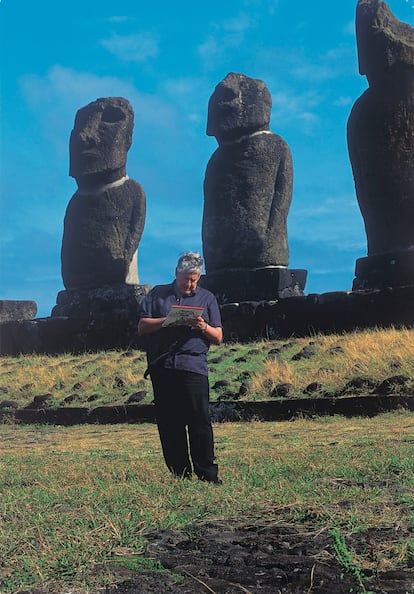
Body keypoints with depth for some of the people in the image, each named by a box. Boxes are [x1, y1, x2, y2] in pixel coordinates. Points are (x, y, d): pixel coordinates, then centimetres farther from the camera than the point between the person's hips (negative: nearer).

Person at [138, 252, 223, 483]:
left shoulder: (207, 298, 16)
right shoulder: (158, 294, 16)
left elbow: (218, 337, 12)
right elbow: (142, 326, 8)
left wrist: (203, 327, -9)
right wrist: (167, 320, -8)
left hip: (194, 366, -1)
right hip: (162, 366, 1)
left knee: (200, 421, -9)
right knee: (169, 423, 2)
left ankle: (208, 474, -4)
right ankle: (180, 475, 8)